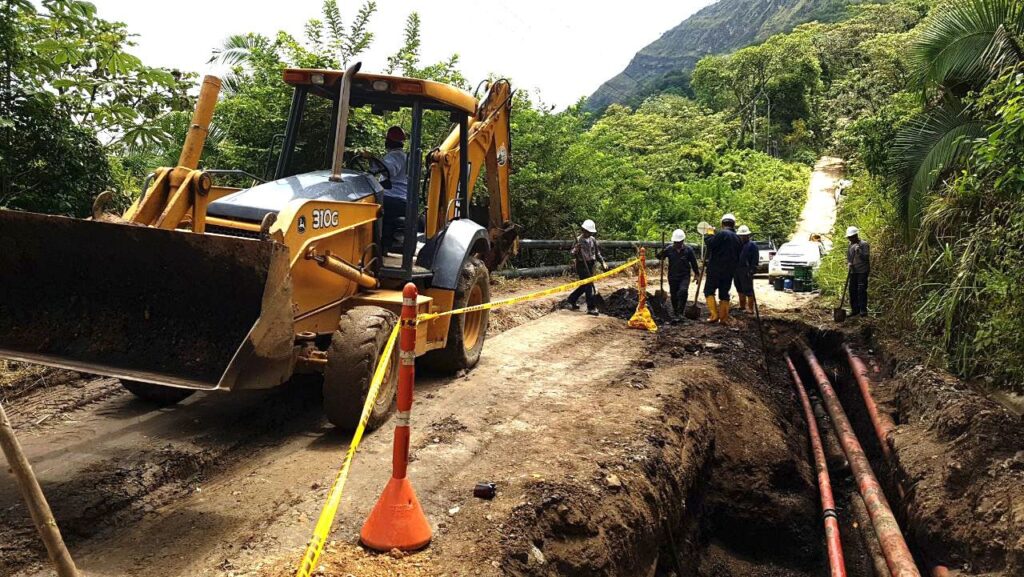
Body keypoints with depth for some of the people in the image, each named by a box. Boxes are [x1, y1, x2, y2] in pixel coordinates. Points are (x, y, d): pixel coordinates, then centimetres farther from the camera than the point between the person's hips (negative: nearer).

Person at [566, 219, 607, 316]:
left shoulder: (593, 240, 7)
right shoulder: (579, 240, -10)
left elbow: (597, 253, 16)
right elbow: (573, 255, -10)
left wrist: (602, 262, 3)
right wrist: (576, 250, -31)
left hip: (590, 265, 7)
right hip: (581, 265, -7)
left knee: (585, 285, 14)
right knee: (588, 285, -10)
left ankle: (572, 300, 33)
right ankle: (591, 308, -6)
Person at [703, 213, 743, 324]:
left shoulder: (722, 234, -12)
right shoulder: (737, 238, 14)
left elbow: (710, 243, -20)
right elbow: (738, 257, 20)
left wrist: (709, 234, -4)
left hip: (716, 269, -6)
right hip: (729, 271, 6)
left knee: (709, 291, 2)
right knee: (724, 294, 11)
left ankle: (714, 314, -10)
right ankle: (724, 318, 10)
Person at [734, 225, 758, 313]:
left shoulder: (752, 245, -3)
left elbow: (755, 258, -9)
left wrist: (752, 269, -17)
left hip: (746, 270, -7)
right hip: (736, 269, 7)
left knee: (748, 290, -6)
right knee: (740, 289, 15)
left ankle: (750, 309, -3)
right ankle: (742, 306, 25)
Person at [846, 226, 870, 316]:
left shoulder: (864, 244, -6)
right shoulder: (850, 245, 13)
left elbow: (866, 257, -12)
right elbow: (848, 257, 19)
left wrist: (859, 251, -25)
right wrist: (848, 263, -1)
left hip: (862, 271, -7)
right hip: (853, 271, 7)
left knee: (861, 290, -10)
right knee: (852, 290, 6)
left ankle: (863, 310, -5)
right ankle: (855, 310, 14)